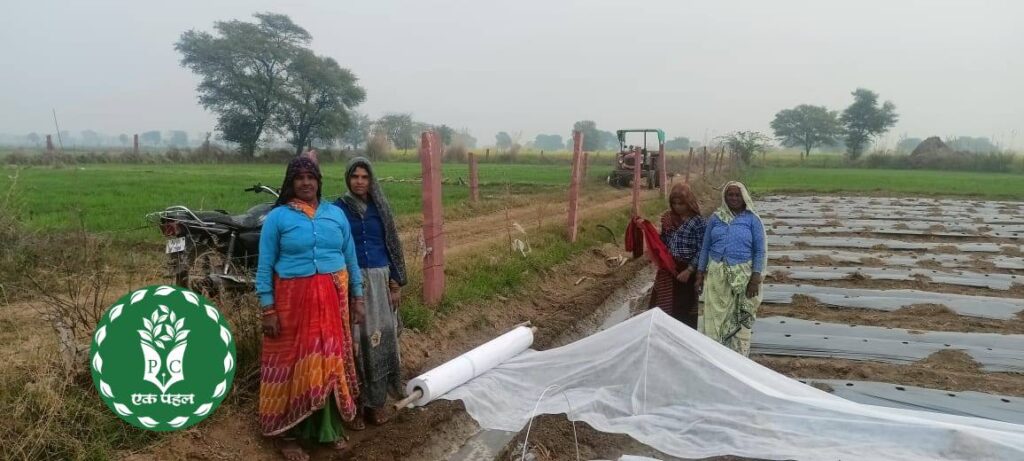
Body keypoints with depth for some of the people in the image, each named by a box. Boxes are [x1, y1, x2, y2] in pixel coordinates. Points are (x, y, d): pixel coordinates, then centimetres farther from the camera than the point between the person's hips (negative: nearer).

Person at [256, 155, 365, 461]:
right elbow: (264, 267, -3)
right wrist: (268, 310, -9)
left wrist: (357, 298, 9)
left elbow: (350, 258, 12)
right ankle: (286, 433, 16)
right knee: (293, 362, 3)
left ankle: (330, 427, 25)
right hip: (294, 299, -3)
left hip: (333, 299, 3)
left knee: (331, 359, 9)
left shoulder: (336, 214, 8)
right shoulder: (277, 217, -3)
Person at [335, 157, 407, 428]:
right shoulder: (337, 209, 0)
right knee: (355, 339, -3)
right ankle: (353, 403, 6)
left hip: (380, 279, 3)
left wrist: (396, 283, 3)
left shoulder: (380, 208, 7)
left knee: (381, 337, 3)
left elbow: (391, 246, 8)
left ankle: (376, 400, 14)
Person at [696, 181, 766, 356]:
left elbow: (760, 251, -3)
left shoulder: (752, 219, -2)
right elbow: (705, 247, 10)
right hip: (716, 273, 2)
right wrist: (700, 273, 5)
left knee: (739, 319, 5)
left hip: (742, 275, -2)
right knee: (714, 315, 4)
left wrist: (755, 278, -10)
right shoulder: (715, 218, 6)